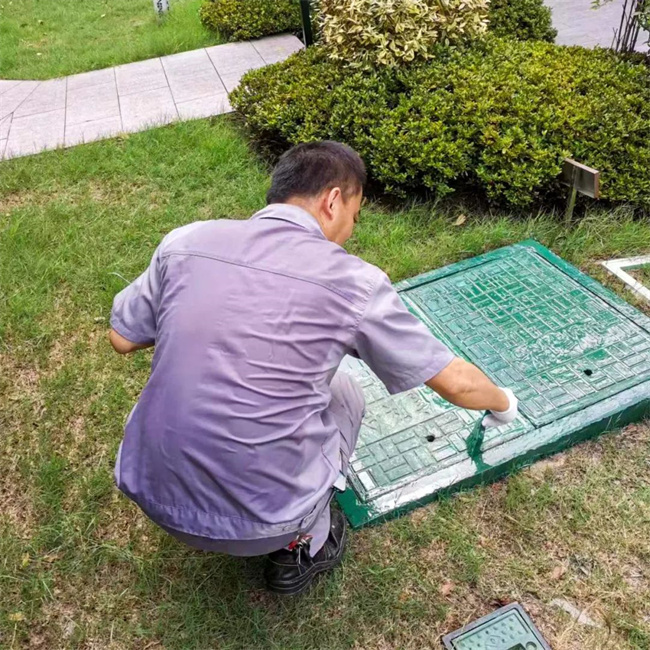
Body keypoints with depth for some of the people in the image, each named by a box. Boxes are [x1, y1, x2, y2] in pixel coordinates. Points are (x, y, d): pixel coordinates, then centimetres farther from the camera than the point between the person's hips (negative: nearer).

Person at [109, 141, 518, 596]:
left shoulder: (187, 241, -2)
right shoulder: (351, 280, -9)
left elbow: (123, 338, 9)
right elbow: (456, 382, 0)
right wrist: (503, 402, 22)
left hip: (153, 496, 4)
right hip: (262, 522, -3)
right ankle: (302, 549, 26)